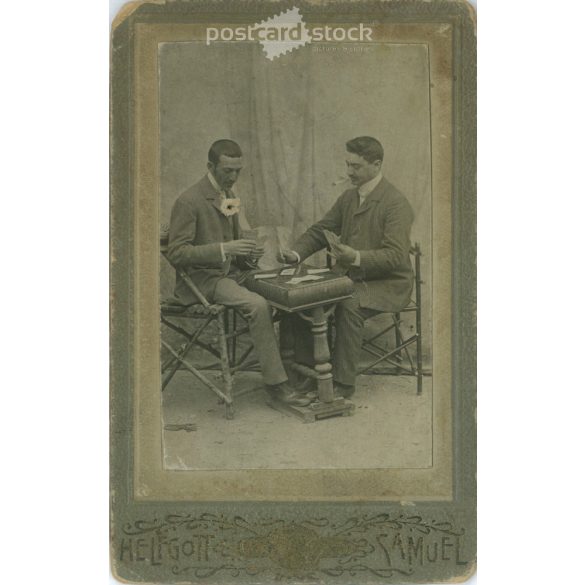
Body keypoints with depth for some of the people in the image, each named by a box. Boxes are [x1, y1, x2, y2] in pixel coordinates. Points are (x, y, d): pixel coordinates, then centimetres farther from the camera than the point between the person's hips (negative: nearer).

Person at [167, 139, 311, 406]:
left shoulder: (228, 195, 14)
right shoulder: (188, 201, -13)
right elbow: (176, 253, -18)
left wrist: (247, 255, 2)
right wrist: (223, 249, -27)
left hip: (230, 272, 8)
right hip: (202, 280, -8)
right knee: (259, 305, -30)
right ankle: (275, 382, -20)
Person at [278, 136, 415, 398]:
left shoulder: (396, 203, -15)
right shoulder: (348, 197, 9)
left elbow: (396, 256, -23)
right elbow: (319, 230, 14)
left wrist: (356, 257, -36)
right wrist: (296, 253, -6)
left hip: (387, 283, -7)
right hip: (349, 276, 7)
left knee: (349, 306, -34)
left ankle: (343, 382, -24)